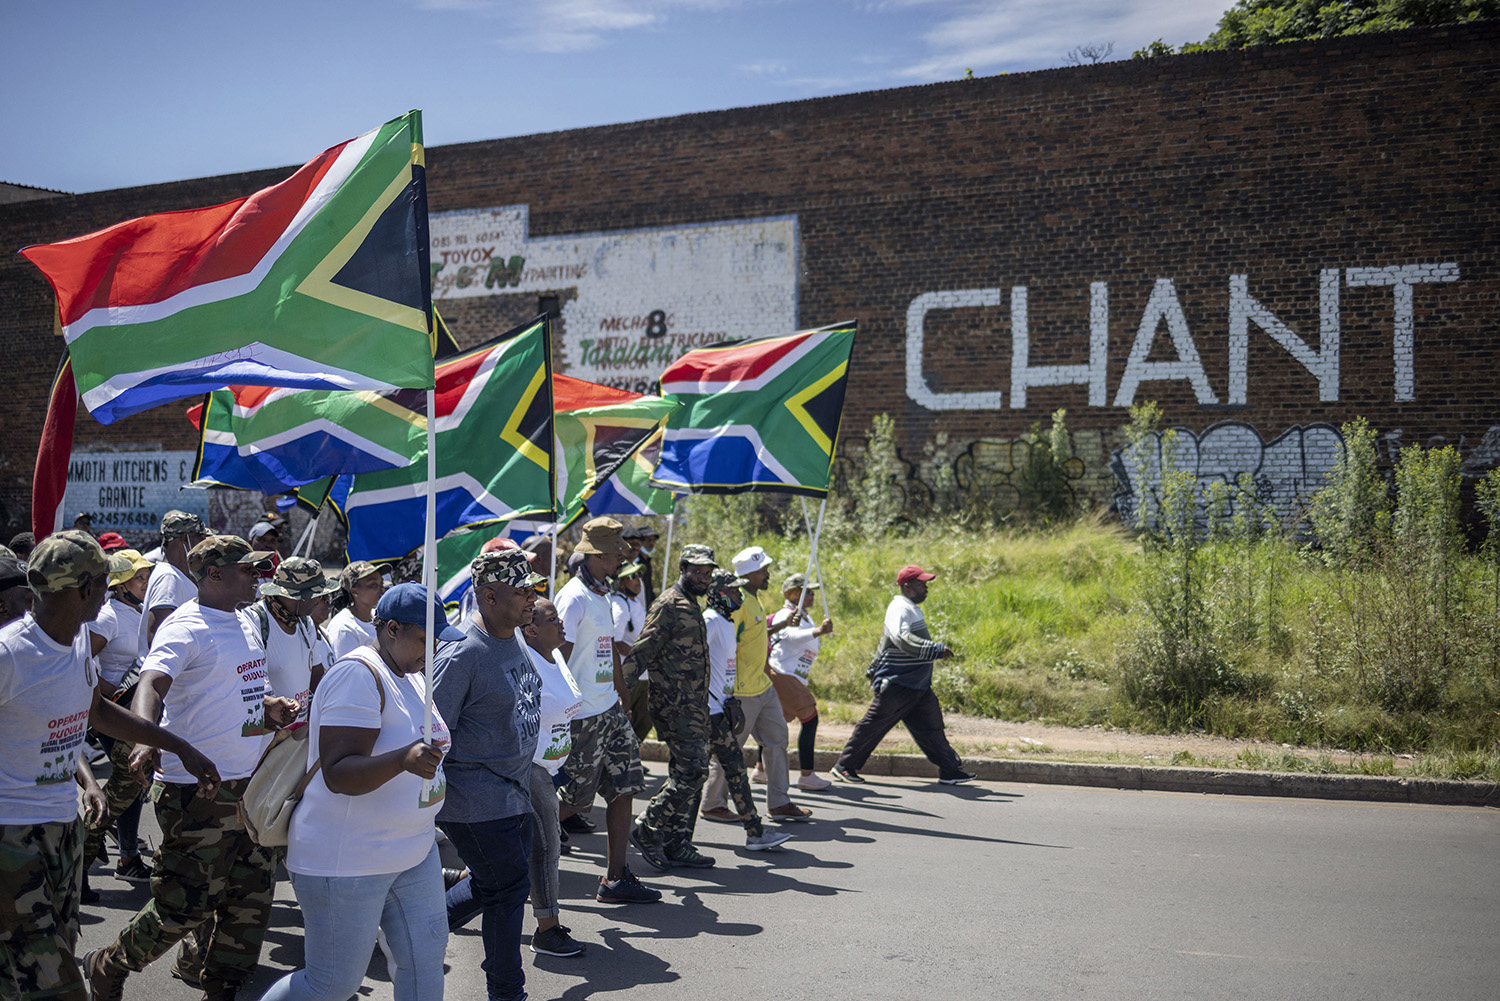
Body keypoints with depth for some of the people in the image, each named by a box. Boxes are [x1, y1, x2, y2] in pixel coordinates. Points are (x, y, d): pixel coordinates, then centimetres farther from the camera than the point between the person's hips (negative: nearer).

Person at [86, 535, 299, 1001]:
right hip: (197, 791, -8)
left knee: (251, 897, 12)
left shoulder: (245, 624, 13)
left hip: (248, 786, 8)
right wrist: (146, 739, -48)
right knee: (185, 906, -2)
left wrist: (269, 705, 7)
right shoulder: (186, 627, -14)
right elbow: (151, 685, -30)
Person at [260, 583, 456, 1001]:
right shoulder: (359, 674, -20)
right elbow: (337, 774, -28)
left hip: (414, 853, 9)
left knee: (424, 959, 10)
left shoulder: (411, 676, 10)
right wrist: (403, 759, -41)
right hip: (347, 863, -9)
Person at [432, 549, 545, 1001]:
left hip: (514, 791, 9)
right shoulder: (463, 651, -21)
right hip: (477, 800, -9)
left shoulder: (513, 637, 8)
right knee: (509, 887, 0)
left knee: (492, 885, 17)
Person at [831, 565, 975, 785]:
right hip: (897, 685, -10)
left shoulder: (911, 608, 17)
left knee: (931, 727, 8)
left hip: (918, 686, 10)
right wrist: (938, 649, -37)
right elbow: (903, 640, -35)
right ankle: (844, 766, 11)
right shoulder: (900, 609, -16)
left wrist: (874, 670, 31)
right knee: (873, 726, -1)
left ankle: (950, 771, 13)